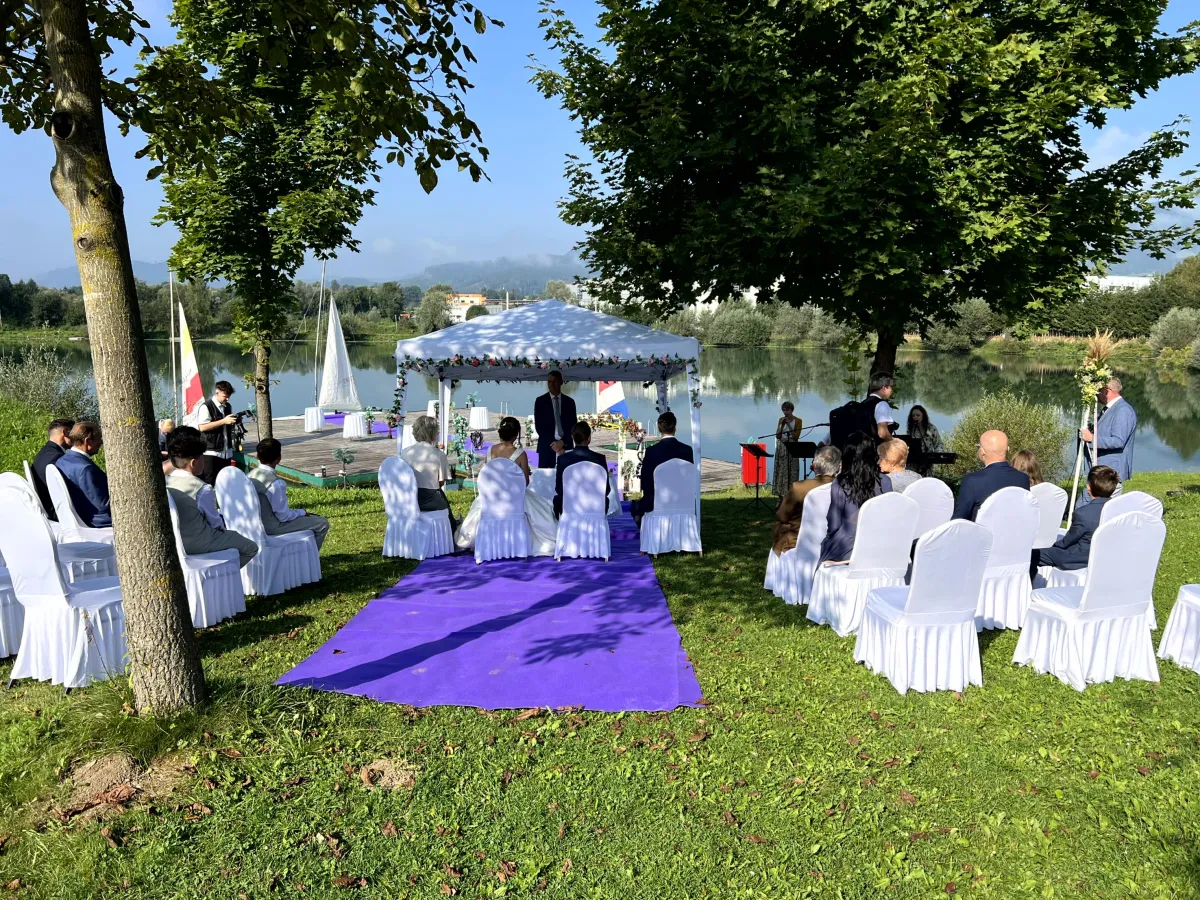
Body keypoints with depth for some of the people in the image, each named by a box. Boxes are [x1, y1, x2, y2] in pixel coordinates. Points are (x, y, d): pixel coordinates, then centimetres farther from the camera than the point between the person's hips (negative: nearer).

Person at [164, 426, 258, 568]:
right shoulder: (203, 490, -23)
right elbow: (215, 521, -11)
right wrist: (222, 527, 12)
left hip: (173, 540, 8)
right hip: (198, 543, -8)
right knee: (251, 547, 5)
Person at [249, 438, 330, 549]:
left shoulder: (251, 475, -2)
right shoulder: (276, 483, -27)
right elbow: (284, 516, -22)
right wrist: (302, 513, -3)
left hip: (257, 522, 9)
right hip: (273, 527, -9)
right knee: (322, 523, -1)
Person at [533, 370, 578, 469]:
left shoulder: (569, 402, 9)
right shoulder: (540, 401, 4)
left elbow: (572, 426, 6)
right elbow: (539, 426, -1)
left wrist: (563, 442, -9)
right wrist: (553, 443, -9)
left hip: (566, 447, 1)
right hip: (546, 447, -1)